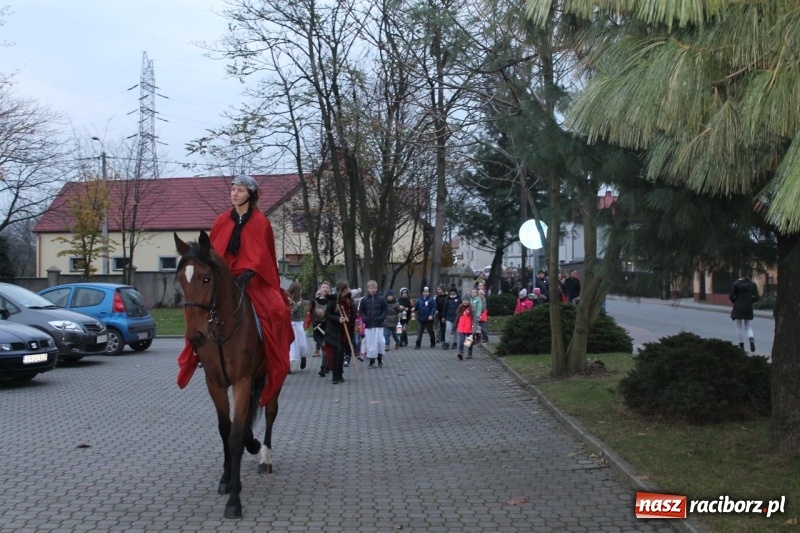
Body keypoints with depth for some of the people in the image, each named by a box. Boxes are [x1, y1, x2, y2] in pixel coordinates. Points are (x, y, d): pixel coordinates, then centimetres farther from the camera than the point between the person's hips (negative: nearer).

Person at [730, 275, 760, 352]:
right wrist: (749, 301, 13)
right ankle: (751, 339, -20)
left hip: (738, 308, -2)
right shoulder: (752, 284, 2)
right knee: (749, 327, 10)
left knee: (739, 327, 8)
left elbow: (731, 296, -6)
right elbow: (757, 297, -3)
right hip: (749, 308, 2)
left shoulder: (736, 284, -4)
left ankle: (741, 345, 8)